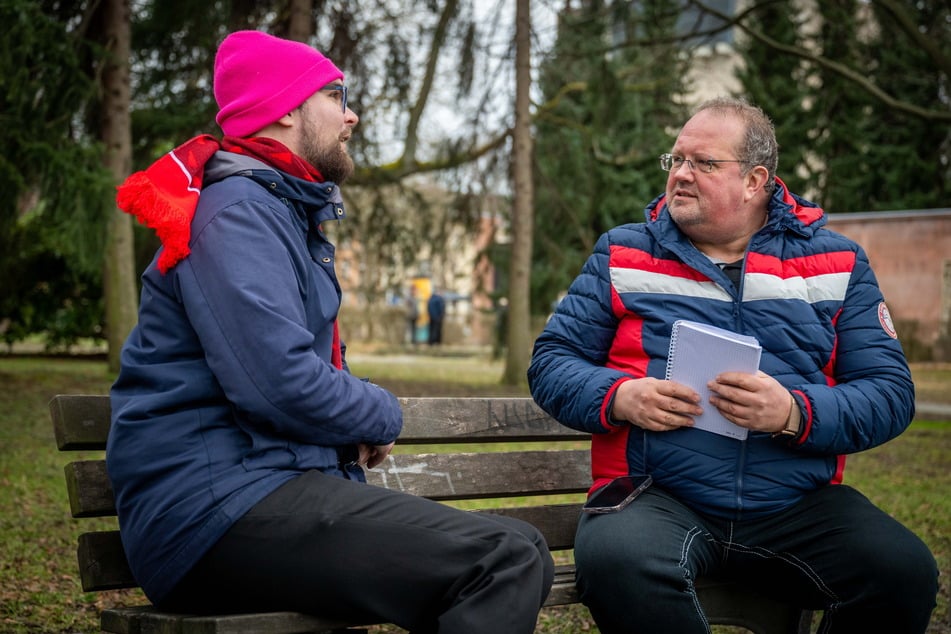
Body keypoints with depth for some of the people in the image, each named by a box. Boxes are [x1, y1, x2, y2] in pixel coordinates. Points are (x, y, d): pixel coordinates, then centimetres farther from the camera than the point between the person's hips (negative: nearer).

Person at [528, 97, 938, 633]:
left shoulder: (837, 262, 11)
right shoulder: (624, 253, 12)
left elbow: (891, 393, 4)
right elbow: (551, 362, 10)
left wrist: (795, 413, -16)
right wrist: (620, 397, -12)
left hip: (797, 504, 1)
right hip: (655, 500, -1)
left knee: (906, 571, -27)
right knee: (615, 563, -36)